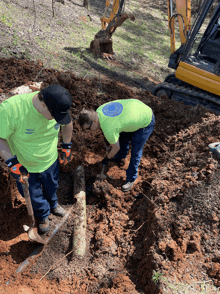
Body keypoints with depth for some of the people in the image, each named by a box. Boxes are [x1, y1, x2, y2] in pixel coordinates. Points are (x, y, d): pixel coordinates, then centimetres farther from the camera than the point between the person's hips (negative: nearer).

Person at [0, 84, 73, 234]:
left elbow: (68, 124, -2)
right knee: (34, 195, 23)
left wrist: (67, 148, 2)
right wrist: (12, 162, -29)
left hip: (50, 161, 3)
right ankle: (43, 216, 57)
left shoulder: (58, 106, -24)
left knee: (52, 187, 30)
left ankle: (53, 205, 65)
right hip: (25, 166, -2)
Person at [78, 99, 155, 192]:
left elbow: (116, 148, -17)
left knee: (135, 152, -1)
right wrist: (111, 141, 20)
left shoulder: (108, 129, -35)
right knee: (123, 137, 27)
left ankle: (131, 179, 17)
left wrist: (107, 158, 2)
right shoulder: (99, 110, -12)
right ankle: (121, 156, 55)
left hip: (146, 122, -9)